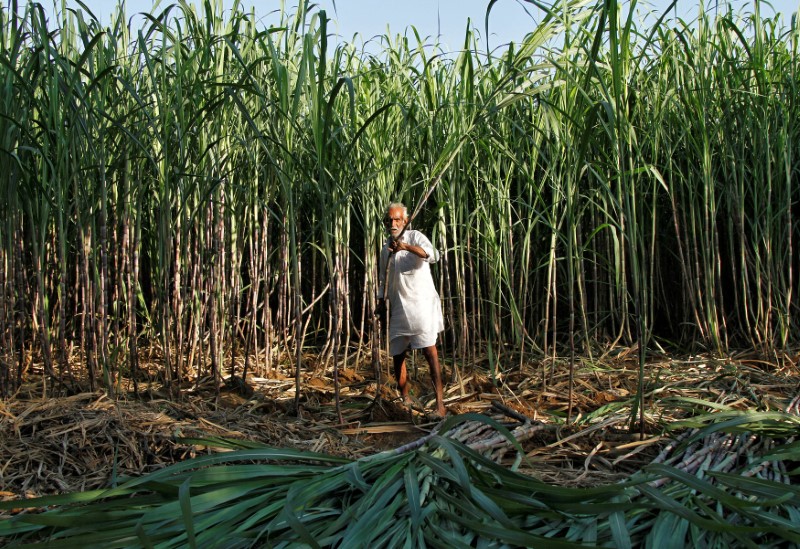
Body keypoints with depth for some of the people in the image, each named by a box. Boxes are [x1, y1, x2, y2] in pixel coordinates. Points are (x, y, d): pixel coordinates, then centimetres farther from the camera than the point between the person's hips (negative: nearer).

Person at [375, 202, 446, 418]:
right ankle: (405, 400, 24)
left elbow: (432, 255, -25)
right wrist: (381, 304, 16)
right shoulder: (386, 248, 14)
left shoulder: (415, 237, -4)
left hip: (421, 301, -6)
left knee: (430, 351, -14)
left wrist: (406, 246, -40)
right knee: (397, 354, 9)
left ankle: (440, 402, -14)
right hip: (398, 306, 6)